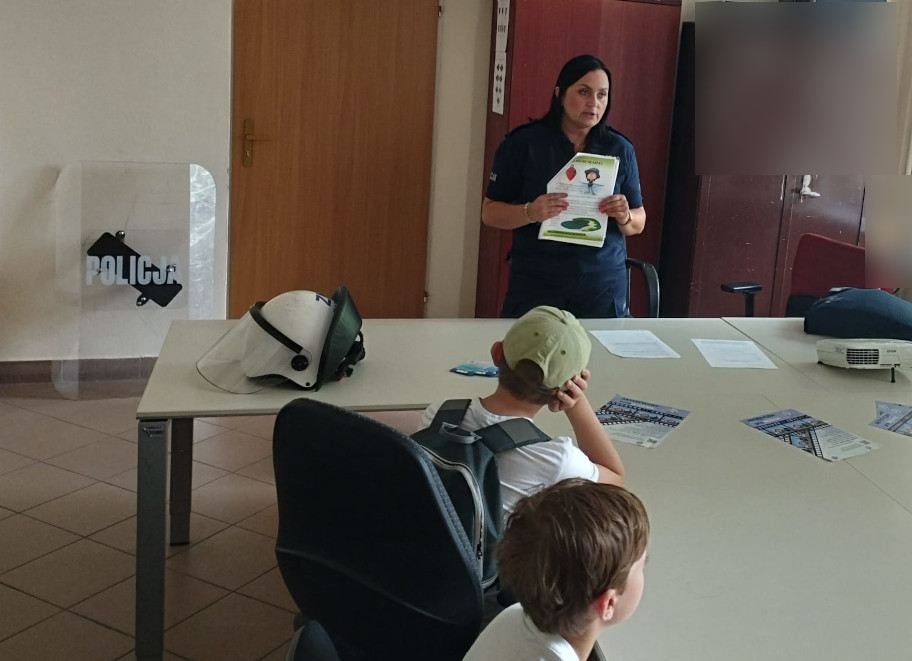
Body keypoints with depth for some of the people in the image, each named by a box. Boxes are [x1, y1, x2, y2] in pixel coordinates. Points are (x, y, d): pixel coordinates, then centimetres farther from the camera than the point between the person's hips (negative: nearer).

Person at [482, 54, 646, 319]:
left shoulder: (620, 149, 3)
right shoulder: (523, 143, -3)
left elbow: (639, 223, 10)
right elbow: (490, 212, -2)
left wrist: (625, 217, -13)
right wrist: (530, 213, -21)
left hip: (603, 287, 2)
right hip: (535, 286, -2)